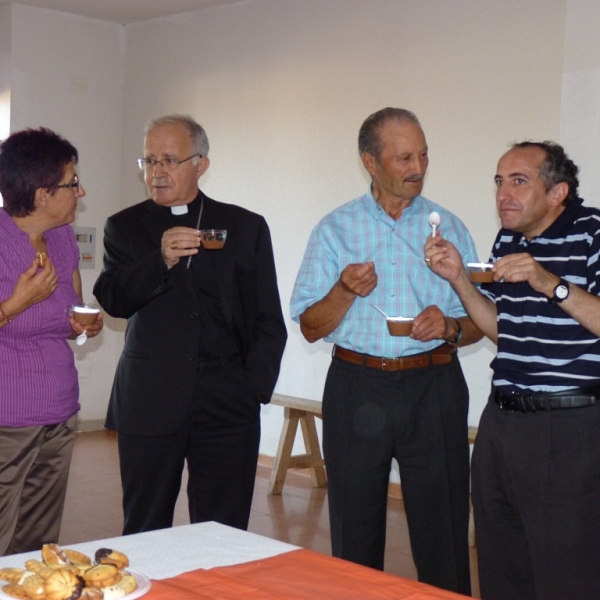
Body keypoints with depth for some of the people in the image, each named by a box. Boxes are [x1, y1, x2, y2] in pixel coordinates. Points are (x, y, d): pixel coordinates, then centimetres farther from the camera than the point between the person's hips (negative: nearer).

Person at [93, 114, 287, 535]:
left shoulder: (247, 227, 9)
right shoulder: (125, 227, 10)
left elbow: (270, 321, 9)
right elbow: (112, 300, -5)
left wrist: (255, 387, -1)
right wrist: (161, 260, -21)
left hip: (229, 405, 0)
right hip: (149, 404, 0)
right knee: (145, 534, 5)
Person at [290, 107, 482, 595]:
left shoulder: (449, 228, 8)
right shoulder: (336, 229, 5)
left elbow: (478, 322, 10)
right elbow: (311, 327, 2)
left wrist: (449, 327, -12)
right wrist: (345, 291, -17)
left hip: (434, 390, 0)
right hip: (357, 389, 0)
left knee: (443, 535, 1)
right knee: (354, 538, 9)